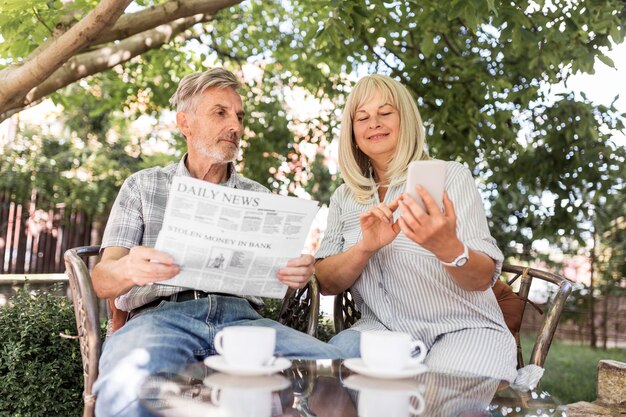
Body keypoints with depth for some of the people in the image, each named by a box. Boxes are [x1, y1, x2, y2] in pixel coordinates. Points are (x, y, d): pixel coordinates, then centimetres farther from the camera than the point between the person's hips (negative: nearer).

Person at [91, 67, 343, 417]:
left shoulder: (259, 197, 20)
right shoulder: (143, 186, 15)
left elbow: (279, 273, 13)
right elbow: (103, 280, 7)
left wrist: (298, 273, -13)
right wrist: (129, 269, -19)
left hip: (242, 318, 3)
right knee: (130, 385, -39)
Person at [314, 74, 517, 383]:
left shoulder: (450, 176, -1)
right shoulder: (344, 197, 10)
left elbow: (483, 278, -9)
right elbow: (327, 284, 0)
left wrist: (447, 247, -33)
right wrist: (365, 248, -22)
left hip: (463, 330, -2)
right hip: (384, 331, 3)